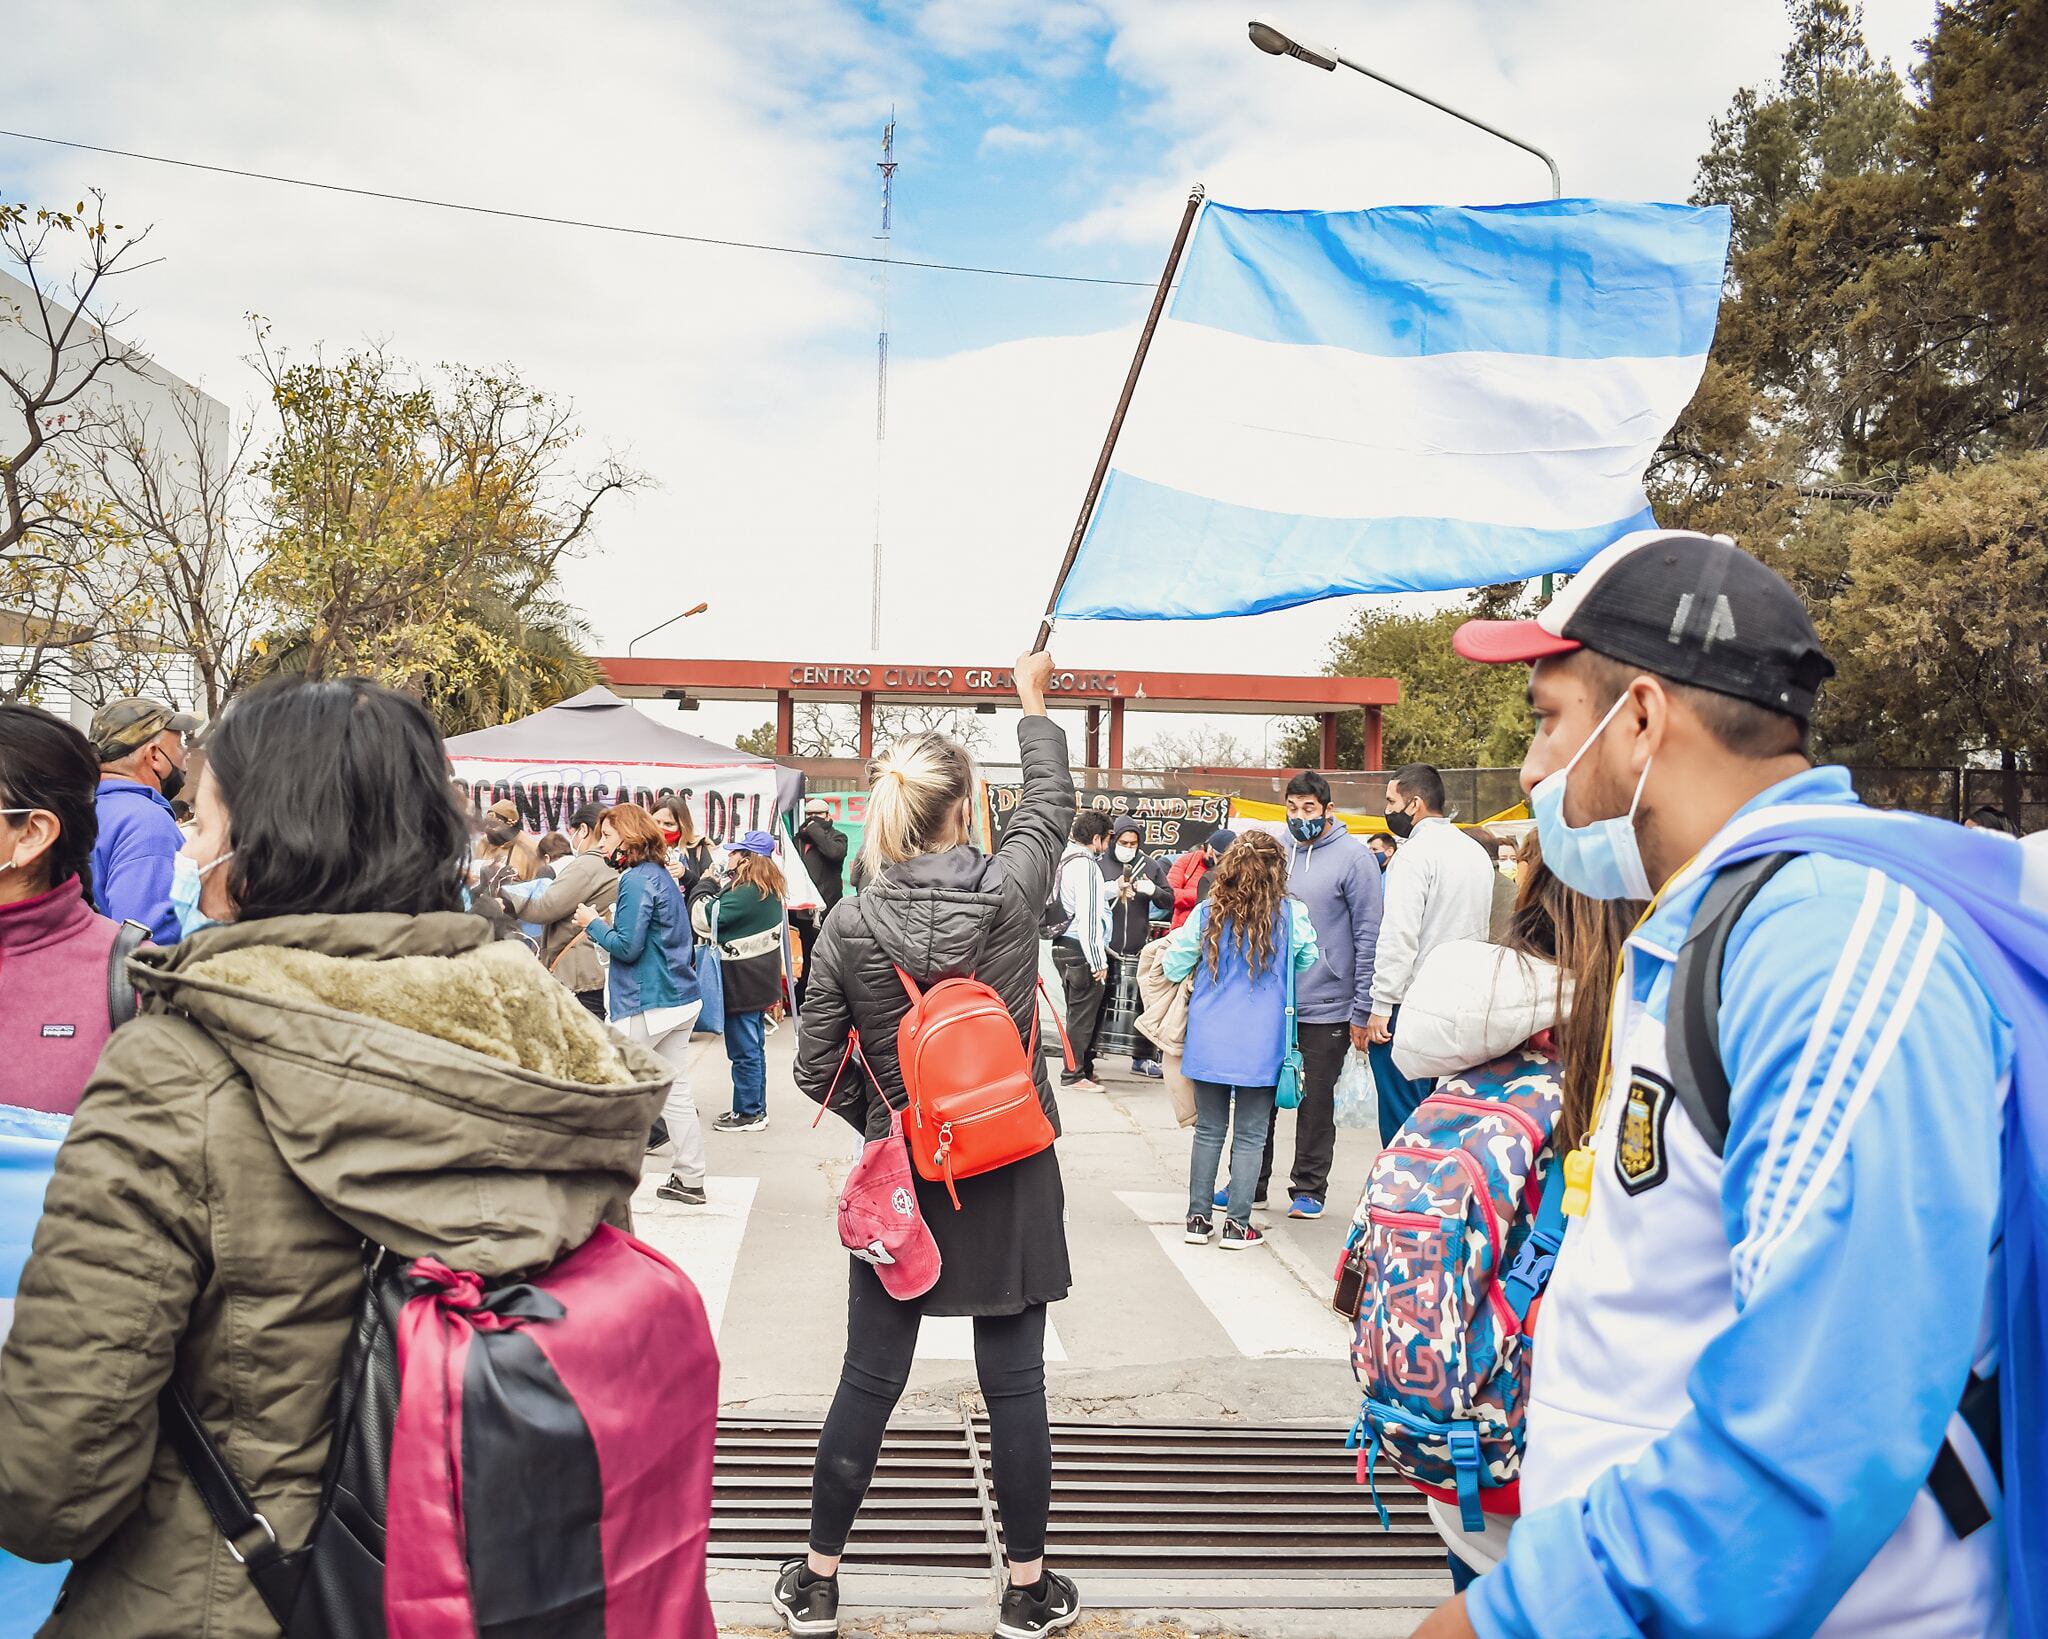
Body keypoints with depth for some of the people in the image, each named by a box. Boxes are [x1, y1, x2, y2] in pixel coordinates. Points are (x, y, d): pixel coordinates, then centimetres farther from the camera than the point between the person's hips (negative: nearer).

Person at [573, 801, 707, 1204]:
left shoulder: (636, 880, -14)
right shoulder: (662, 875, 14)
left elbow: (627, 948, -18)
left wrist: (594, 924, -3)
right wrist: (607, 924, 9)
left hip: (647, 1004, -9)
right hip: (682, 1000, 9)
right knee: (677, 1091, 11)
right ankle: (689, 1179, 15)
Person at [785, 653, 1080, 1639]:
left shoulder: (848, 926, -10)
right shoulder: (1009, 891, -13)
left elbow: (817, 1069, -3)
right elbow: (1049, 802, 8)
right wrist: (1033, 704, 23)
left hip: (901, 1180, 1)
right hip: (1011, 1175, -1)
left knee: (868, 1383, 12)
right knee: (1013, 1383, 10)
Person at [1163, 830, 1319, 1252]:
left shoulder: (1207, 914, -3)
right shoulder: (1291, 914, -7)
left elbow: (1173, 967, 4)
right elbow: (1310, 964, 9)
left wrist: (1173, 944, 26)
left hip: (1209, 1042, 2)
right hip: (1260, 1044, -2)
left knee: (1208, 1130, 13)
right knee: (1250, 1135, 7)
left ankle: (1198, 1218, 16)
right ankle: (1237, 1224, 9)